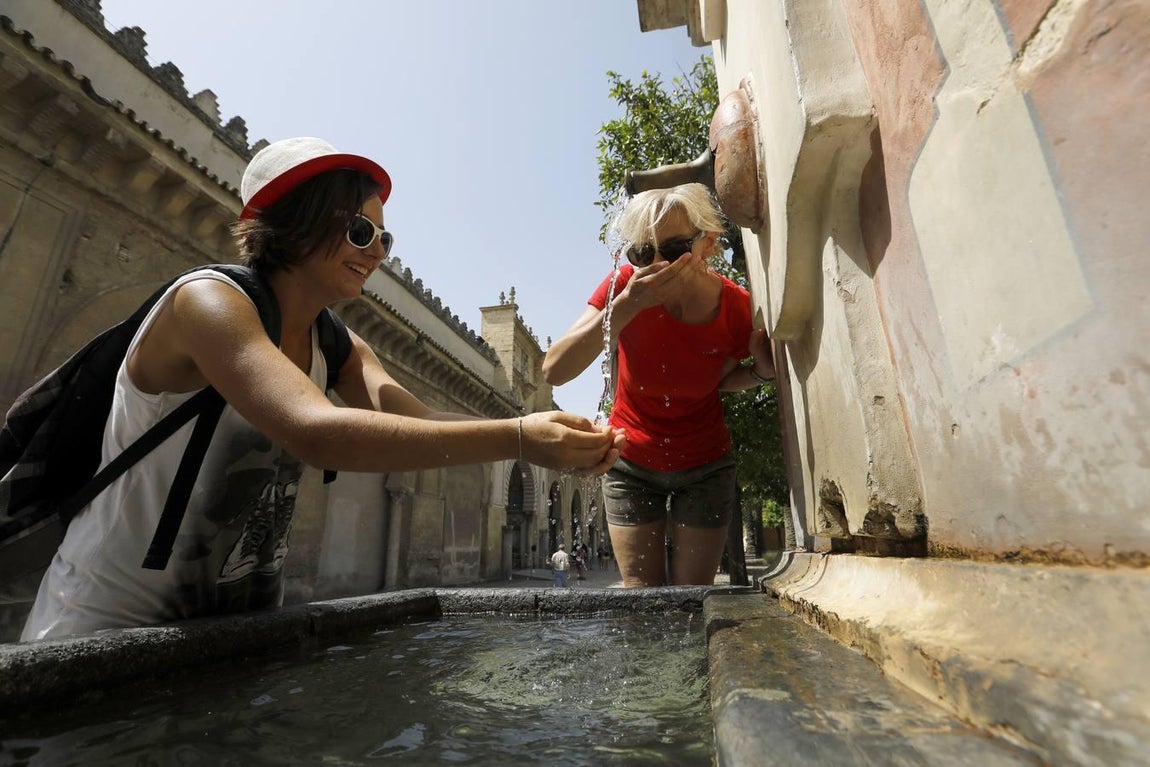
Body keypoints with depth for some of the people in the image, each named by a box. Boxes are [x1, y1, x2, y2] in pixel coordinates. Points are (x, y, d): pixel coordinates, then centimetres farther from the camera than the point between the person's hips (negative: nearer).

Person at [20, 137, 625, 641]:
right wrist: (517, 438, -42)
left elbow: (417, 424, -16)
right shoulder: (207, 300, -22)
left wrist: (558, 443, -30)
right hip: (112, 623, -5)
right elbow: (317, 433, -39)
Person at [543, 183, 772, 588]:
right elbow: (554, 371, -32)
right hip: (631, 463, 0)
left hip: (705, 467, 1)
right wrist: (626, 305, -41)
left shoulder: (738, 310, -18)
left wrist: (760, 371, -19)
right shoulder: (626, 286, -22)